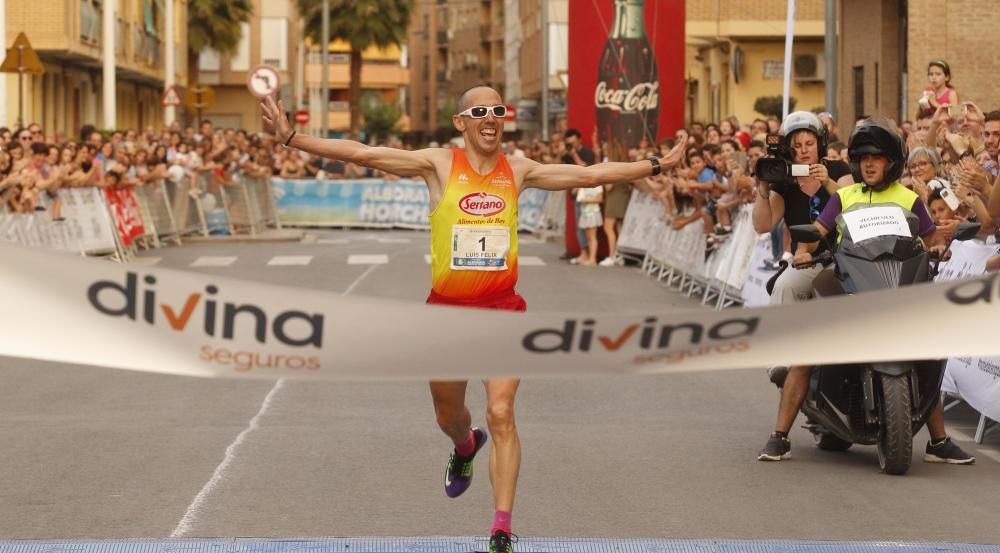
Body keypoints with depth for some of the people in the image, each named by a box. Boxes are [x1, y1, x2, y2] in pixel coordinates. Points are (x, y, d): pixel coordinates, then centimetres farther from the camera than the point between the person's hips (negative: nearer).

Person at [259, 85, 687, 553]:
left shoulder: (518, 171, 2)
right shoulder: (439, 164, -4)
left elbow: (590, 175, 8)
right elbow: (362, 154, -10)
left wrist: (656, 165, 8)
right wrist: (290, 138, -17)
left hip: (502, 309, 0)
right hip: (447, 309, 0)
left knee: (501, 414, -13)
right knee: (448, 415, 18)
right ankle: (466, 447, 57)